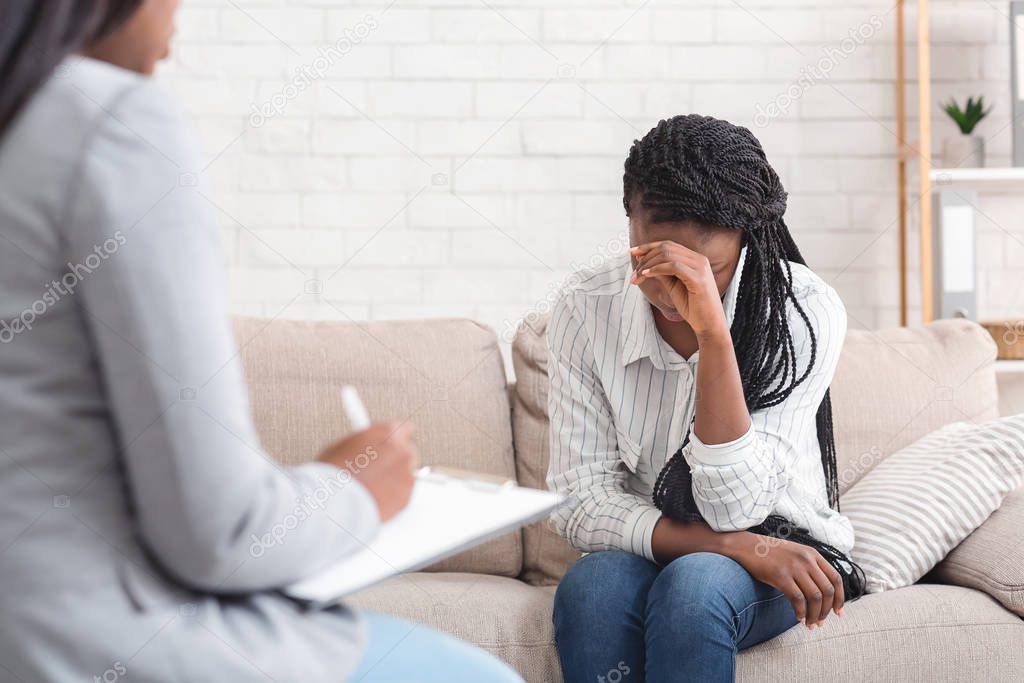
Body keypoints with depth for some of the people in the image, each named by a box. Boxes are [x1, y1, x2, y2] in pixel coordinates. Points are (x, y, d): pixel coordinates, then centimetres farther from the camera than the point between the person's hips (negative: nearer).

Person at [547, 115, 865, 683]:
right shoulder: (585, 311, -11)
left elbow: (734, 507, -23)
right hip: (642, 549, 2)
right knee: (590, 587, -32)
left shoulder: (805, 311, -17)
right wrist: (738, 547, -24)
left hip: (782, 555, -2)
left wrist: (712, 331, -33)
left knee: (693, 584, -35)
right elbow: (580, 500, -12)